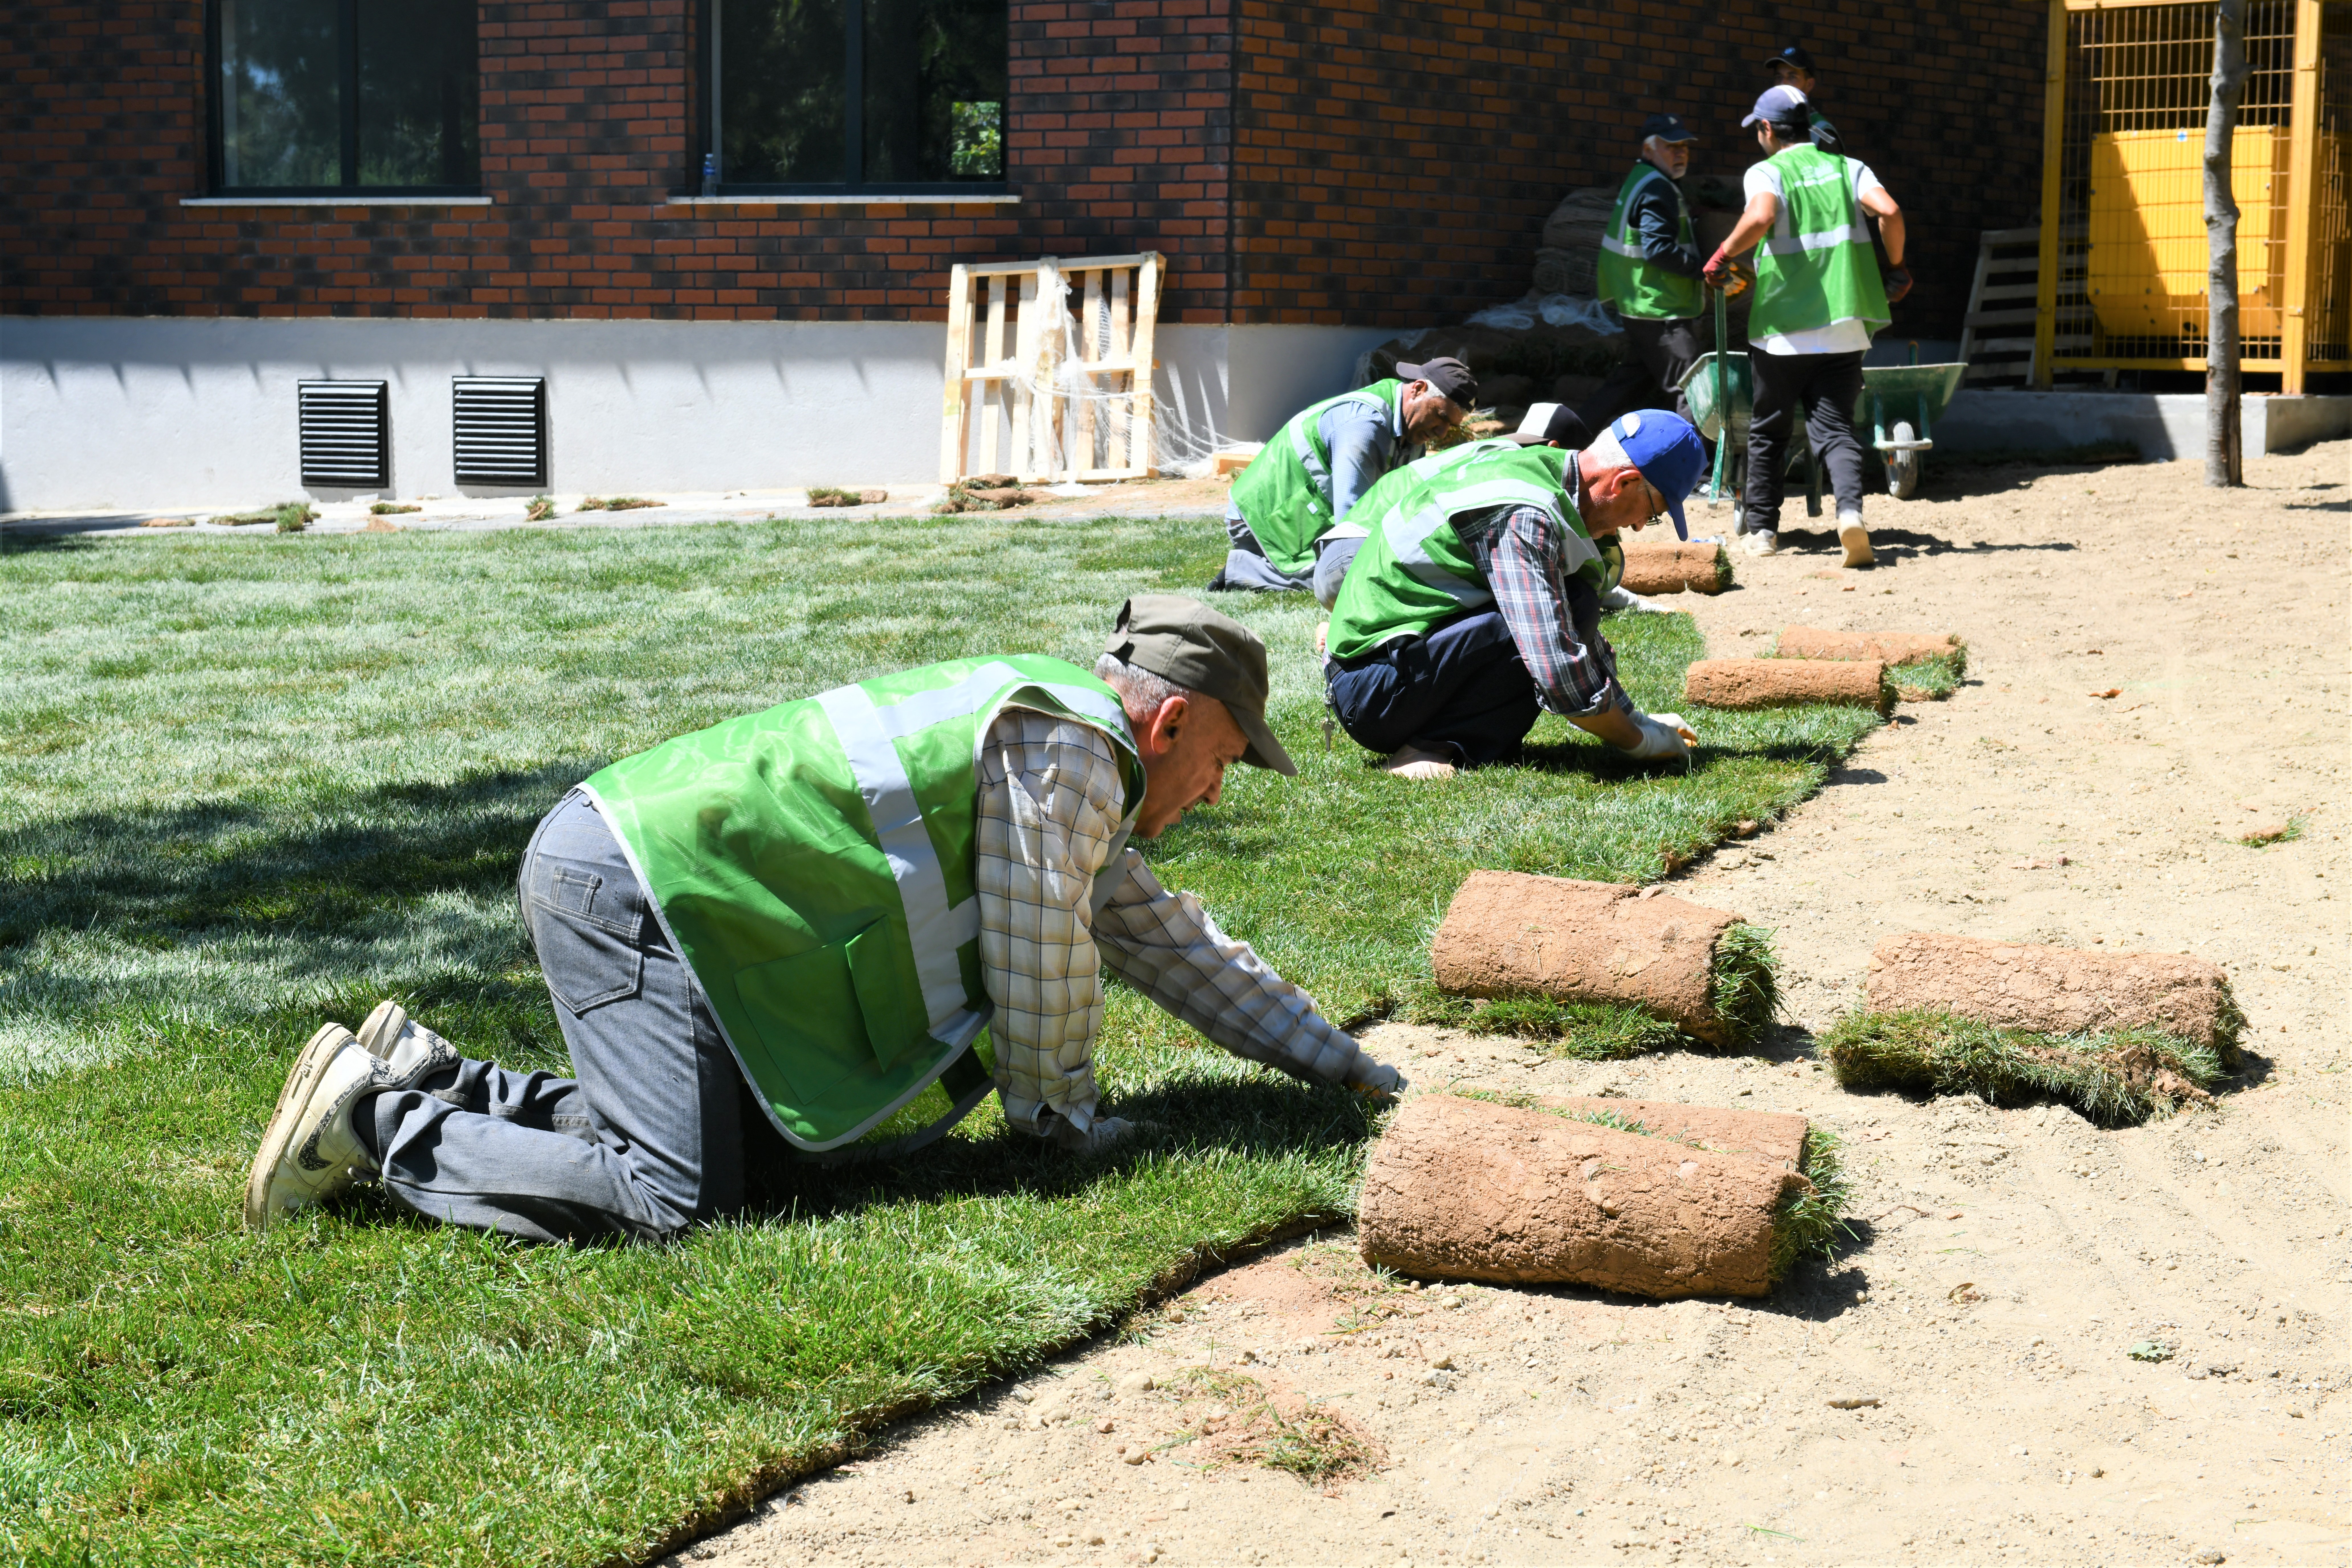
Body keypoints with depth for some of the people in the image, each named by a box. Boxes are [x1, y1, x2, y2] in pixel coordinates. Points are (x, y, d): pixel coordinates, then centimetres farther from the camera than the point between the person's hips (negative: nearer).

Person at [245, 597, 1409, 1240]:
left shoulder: (1063, 769, 23)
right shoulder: (1068, 755, -10)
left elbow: (1171, 942, 31)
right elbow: (1041, 966, -7)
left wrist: (1341, 1063, 32)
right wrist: (1064, 1119, 12)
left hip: (618, 858, 11)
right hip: (629, 886, -11)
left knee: (732, 1138, 9)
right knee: (674, 1199, -18)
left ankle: (428, 1076, 13)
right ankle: (378, 1124, -8)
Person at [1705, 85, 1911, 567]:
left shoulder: (1766, 172, -2)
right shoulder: (1847, 168, 11)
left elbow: (1760, 218, -24)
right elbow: (1889, 211, -6)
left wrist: (1721, 258, -9)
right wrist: (1896, 269, 8)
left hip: (1781, 326, -2)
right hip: (1842, 327, 2)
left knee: (1768, 431, 14)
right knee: (1836, 427, 2)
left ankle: (1761, 528, 20)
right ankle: (1850, 509, -23)